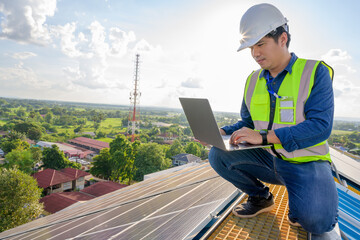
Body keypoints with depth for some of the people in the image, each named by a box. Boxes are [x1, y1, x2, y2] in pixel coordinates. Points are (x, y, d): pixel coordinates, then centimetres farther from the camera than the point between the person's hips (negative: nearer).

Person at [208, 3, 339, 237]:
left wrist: (264, 136, -31)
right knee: (218, 155, -16)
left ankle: (309, 201, 10)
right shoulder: (253, 80, 4)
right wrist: (221, 133, -11)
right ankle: (261, 197, 8)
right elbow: (247, 122, 10)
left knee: (315, 221, -29)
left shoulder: (315, 72, -11)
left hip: (306, 162, -4)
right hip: (268, 159, 5)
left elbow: (321, 126, -21)